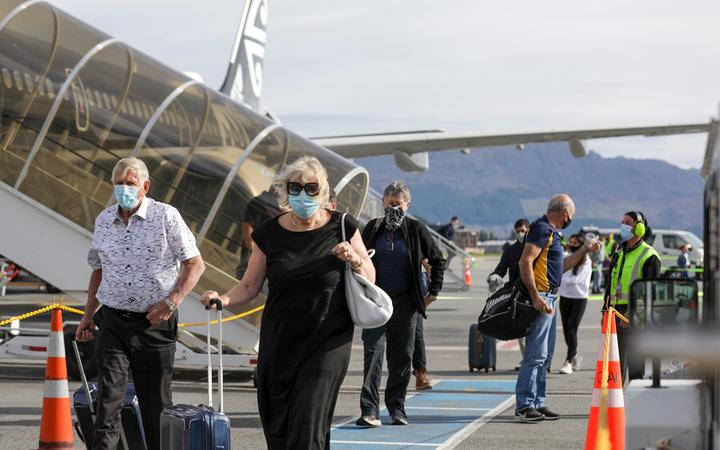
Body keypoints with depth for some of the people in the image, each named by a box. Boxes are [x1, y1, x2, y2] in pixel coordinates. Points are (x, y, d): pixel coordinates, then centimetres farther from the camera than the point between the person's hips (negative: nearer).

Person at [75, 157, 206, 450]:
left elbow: (195, 264, -3)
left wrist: (171, 302, -14)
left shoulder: (166, 216, -4)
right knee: (108, 397, -9)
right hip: (112, 322, 3)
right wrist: (88, 316, 16)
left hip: (154, 323, -2)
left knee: (156, 404, 5)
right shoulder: (103, 220, 9)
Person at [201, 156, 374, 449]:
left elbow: (370, 280, 6)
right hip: (279, 344, 3)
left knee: (308, 423, -15)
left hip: (327, 342, -3)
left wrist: (354, 259, -14)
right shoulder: (268, 233, 2)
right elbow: (249, 286, 6)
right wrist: (224, 299, -13)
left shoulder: (342, 227, -1)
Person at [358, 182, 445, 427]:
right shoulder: (373, 228, 6)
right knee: (373, 353, -9)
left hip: (405, 302, 0)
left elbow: (437, 260, 11)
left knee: (402, 356, 6)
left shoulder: (416, 229, 3)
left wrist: (433, 291, 5)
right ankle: (369, 411, -14)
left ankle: (397, 408, 16)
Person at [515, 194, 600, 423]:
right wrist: (535, 297, -26)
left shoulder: (551, 232, 20)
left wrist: (585, 250, 32)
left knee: (545, 355, 13)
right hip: (541, 297, -11)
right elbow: (525, 262, -21)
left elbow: (560, 266, 31)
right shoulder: (541, 228, -11)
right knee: (536, 354, -12)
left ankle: (537, 403, 17)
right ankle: (524, 406, -11)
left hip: (549, 298, 11)